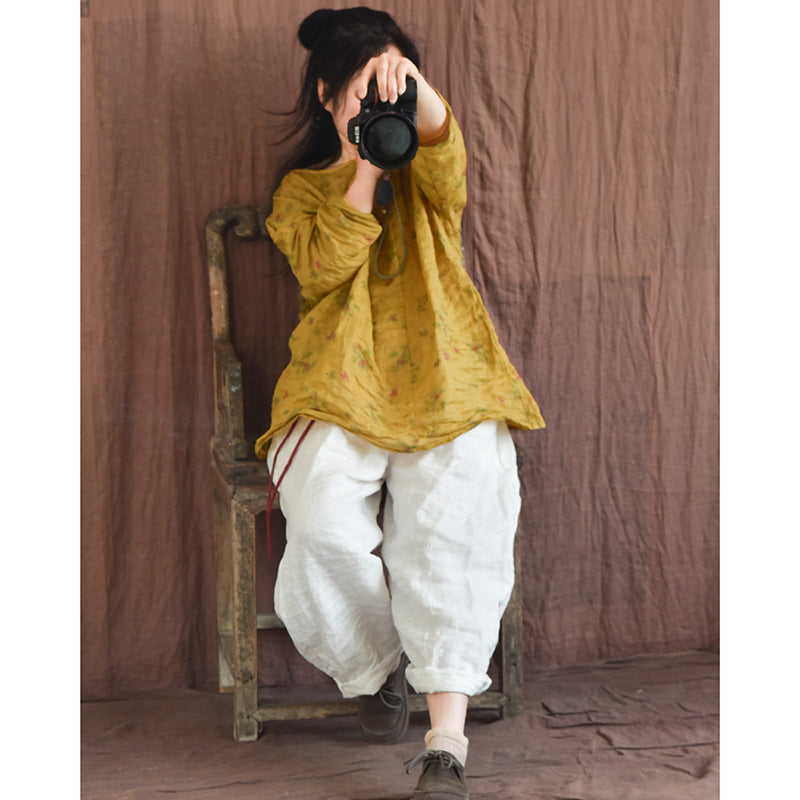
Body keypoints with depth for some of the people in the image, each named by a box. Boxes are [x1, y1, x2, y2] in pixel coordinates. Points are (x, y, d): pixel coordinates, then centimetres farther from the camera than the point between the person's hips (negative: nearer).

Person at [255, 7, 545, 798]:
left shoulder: (425, 175, 18)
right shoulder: (302, 188, 17)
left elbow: (442, 142, -9)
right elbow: (321, 267, -3)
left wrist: (412, 83, -31)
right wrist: (363, 170, -9)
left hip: (446, 389, 0)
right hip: (341, 391, 0)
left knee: (455, 517, -29)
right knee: (325, 527, -28)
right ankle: (380, 668, 1)